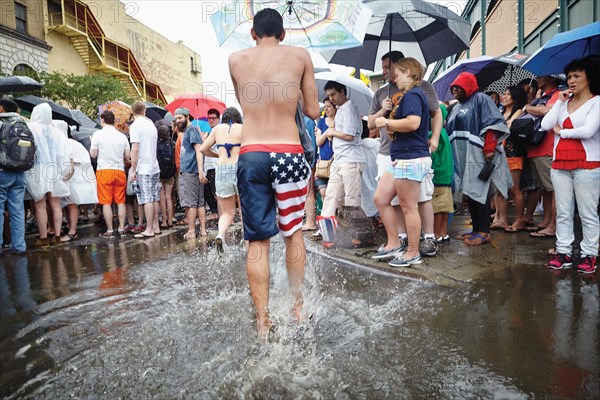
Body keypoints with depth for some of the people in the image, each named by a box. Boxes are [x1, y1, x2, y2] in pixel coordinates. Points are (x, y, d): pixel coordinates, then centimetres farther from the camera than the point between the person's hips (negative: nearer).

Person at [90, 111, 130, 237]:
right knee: (120, 201, 9)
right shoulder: (122, 136, 5)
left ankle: (109, 230, 3)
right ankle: (121, 228, 12)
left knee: (106, 202, 1)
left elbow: (93, 154, -1)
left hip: (104, 170, -3)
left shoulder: (98, 134, -4)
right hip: (119, 170, 3)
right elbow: (128, 156, 6)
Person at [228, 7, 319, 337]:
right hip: (288, 153, 0)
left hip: (250, 155, 1)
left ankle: (262, 320, 8)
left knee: (257, 239, 6)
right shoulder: (301, 56, 8)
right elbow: (313, 112, 10)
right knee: (293, 231, 16)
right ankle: (297, 305, 26)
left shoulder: (236, 59, 11)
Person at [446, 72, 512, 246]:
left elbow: (493, 124, -12)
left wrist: (489, 148, -21)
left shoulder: (480, 99, 0)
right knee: (468, 191, 7)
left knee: (478, 191, -9)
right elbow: (450, 132, 27)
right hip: (461, 158, 8)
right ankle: (476, 229, 13)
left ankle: (483, 232, -5)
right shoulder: (457, 107, 25)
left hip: (477, 155, -8)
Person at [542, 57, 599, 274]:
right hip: (560, 165, 5)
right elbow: (546, 125, 0)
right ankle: (563, 253, 14)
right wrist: (560, 101, 1)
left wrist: (561, 131, -1)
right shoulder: (563, 102, 14)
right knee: (563, 213, 7)